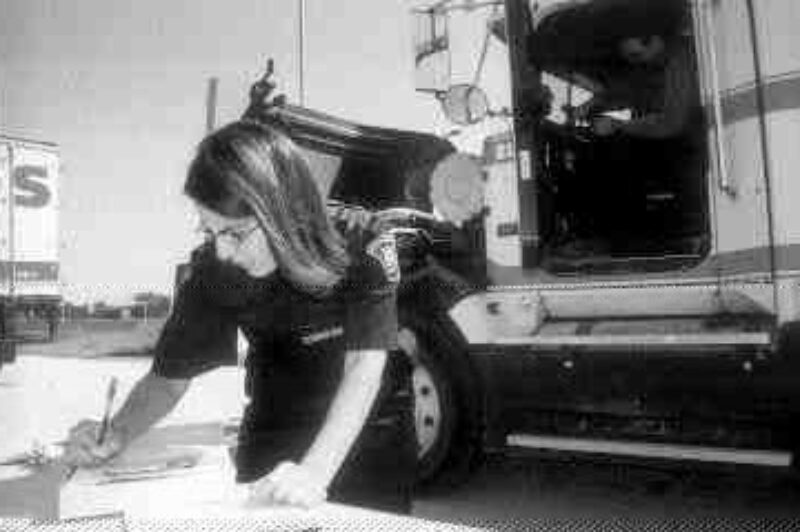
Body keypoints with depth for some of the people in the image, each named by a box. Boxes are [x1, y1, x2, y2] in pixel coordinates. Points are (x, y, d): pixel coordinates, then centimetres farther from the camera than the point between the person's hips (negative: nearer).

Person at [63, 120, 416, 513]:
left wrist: (316, 470, -45)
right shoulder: (213, 270, -18)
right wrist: (115, 436, -26)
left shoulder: (365, 248, -27)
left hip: (372, 443, -2)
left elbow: (365, 367, -33)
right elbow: (169, 376, -8)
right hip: (273, 443, 2)